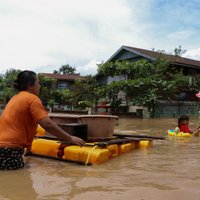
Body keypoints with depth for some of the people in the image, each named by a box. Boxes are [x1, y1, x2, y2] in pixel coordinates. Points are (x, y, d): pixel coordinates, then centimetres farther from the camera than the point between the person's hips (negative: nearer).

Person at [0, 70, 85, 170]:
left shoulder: (15, 98, 19)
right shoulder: (32, 98, -8)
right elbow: (48, 124, -19)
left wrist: (30, 135, 52)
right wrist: (70, 139, -12)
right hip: (10, 150, -8)